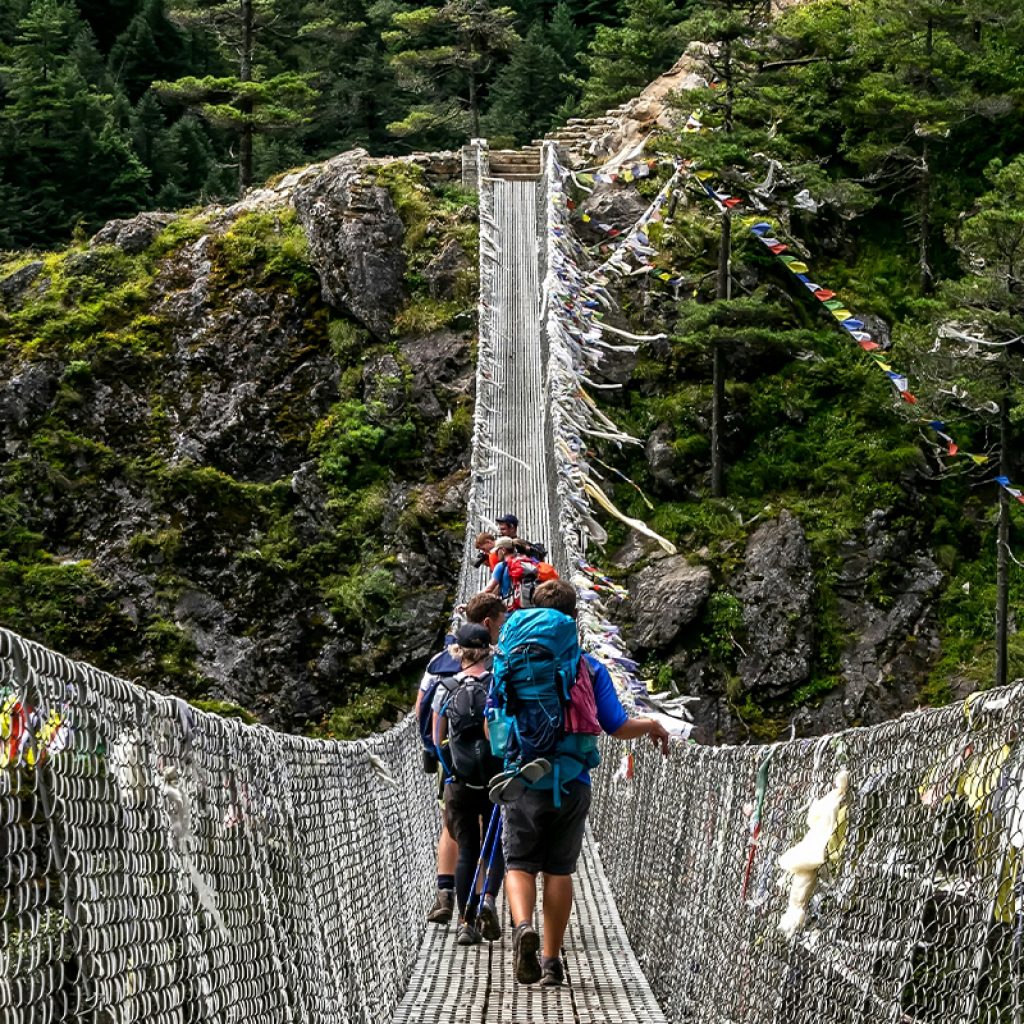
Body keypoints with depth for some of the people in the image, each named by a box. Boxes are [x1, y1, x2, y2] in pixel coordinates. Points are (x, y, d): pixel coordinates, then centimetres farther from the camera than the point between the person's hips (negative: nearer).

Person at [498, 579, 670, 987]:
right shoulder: (590, 668, -2)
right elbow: (618, 727, -4)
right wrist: (651, 725, 17)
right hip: (571, 784, 0)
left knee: (519, 863, 7)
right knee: (559, 869, 9)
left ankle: (523, 926, -22)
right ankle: (551, 960, 11)